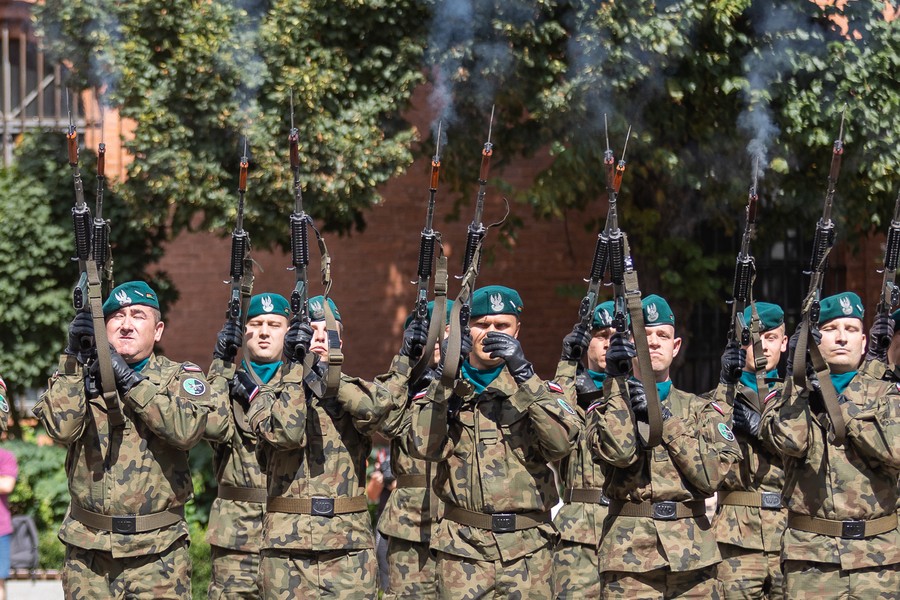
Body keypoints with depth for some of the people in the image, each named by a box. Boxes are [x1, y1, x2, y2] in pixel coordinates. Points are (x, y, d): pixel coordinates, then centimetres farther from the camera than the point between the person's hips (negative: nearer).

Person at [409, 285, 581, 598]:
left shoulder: (536, 387, 8)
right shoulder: (441, 389, 8)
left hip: (528, 549, 0)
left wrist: (523, 374, -18)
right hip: (462, 548, 0)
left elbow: (562, 441, -12)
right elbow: (424, 446, -9)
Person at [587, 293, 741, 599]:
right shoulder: (610, 407, 9)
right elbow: (618, 452, -15)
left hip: (694, 554, 2)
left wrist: (666, 422, -7)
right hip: (630, 554, -2)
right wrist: (617, 381, -15)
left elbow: (711, 474, -4)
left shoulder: (702, 410, 13)